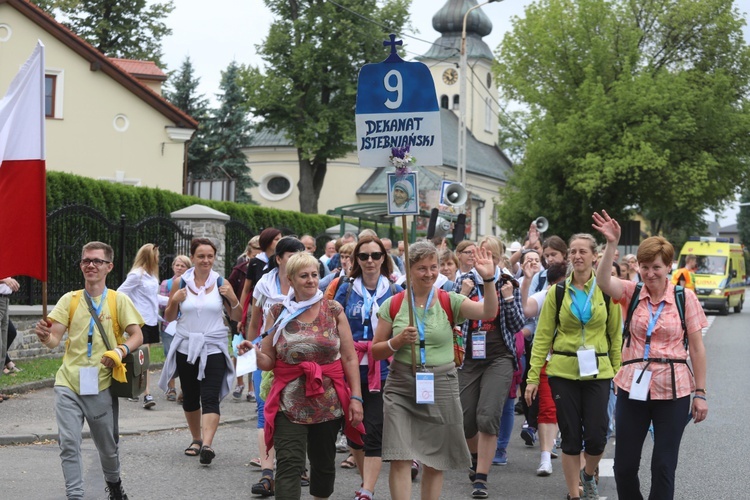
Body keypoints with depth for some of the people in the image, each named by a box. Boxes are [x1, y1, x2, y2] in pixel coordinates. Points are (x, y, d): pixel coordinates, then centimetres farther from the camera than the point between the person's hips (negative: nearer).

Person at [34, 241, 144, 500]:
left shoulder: (119, 300, 3)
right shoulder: (69, 299, 7)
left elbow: (137, 335, -3)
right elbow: (54, 340, -1)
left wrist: (120, 351, -23)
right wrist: (44, 336, -25)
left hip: (101, 384, -1)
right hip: (68, 383, 1)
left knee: (108, 445, 12)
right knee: (69, 443, -10)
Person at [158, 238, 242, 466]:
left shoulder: (221, 283, 1)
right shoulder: (180, 283, 3)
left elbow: (237, 317, 7)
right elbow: (169, 318, 9)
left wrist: (233, 299, -12)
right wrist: (175, 301, -10)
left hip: (214, 349, -2)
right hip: (186, 348, 2)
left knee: (210, 398, -14)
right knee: (190, 397, 12)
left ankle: (207, 445, -24)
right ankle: (196, 439, 30)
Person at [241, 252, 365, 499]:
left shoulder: (333, 310, 3)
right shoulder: (278, 313, 4)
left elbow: (349, 357, 2)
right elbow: (268, 361, 6)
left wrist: (356, 396, -5)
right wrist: (254, 353, -16)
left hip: (329, 401, 1)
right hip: (290, 402, -1)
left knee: (323, 462, 12)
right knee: (288, 466, -10)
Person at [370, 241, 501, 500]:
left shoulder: (449, 302, 0)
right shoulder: (393, 305, 1)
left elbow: (488, 312, -15)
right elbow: (375, 351, 5)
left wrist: (488, 279, -28)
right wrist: (398, 341, -13)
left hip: (441, 386, 1)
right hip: (401, 387, 0)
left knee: (435, 462, 10)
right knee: (400, 459, -8)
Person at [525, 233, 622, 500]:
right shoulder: (558, 292, 2)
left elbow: (616, 335, 7)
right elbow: (543, 336, 2)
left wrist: (618, 372, 2)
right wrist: (533, 377, -2)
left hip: (597, 372, 0)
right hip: (563, 372, 0)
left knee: (596, 437, -4)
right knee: (571, 437, 2)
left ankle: (588, 475, 28)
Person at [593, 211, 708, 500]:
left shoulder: (684, 298, -3)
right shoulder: (632, 294, 3)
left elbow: (697, 349, 0)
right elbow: (603, 281, -18)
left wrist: (700, 393, -1)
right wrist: (611, 244, -29)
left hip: (672, 390, -2)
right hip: (633, 387, 2)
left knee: (663, 466, 2)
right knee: (624, 465, 7)